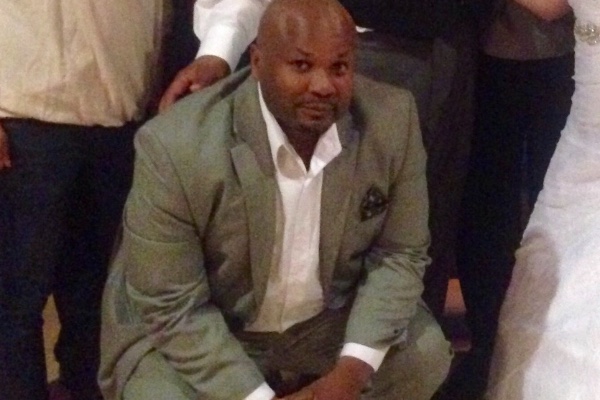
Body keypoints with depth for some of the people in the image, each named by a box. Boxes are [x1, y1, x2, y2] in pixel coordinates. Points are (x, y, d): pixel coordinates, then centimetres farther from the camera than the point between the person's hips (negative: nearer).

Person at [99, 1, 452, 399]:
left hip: (329, 323, 3)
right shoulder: (175, 146, -28)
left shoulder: (393, 118, -18)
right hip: (184, 333, -3)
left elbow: (400, 253, -8)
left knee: (425, 355, -14)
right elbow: (174, 308, -21)